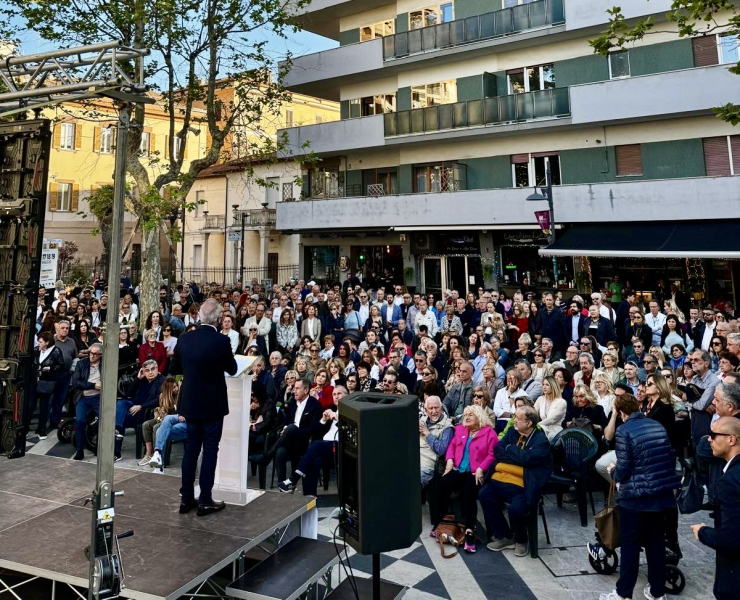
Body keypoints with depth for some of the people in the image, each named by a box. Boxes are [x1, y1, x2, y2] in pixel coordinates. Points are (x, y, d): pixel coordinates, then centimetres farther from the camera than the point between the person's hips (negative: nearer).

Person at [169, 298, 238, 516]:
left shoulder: (184, 339, -4)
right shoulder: (221, 341, -18)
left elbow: (174, 369, 7)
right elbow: (232, 370, -4)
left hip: (190, 403, 5)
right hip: (212, 404, -5)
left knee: (191, 448, 15)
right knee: (210, 450, 5)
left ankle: (186, 498, 22)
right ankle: (205, 500, 11)